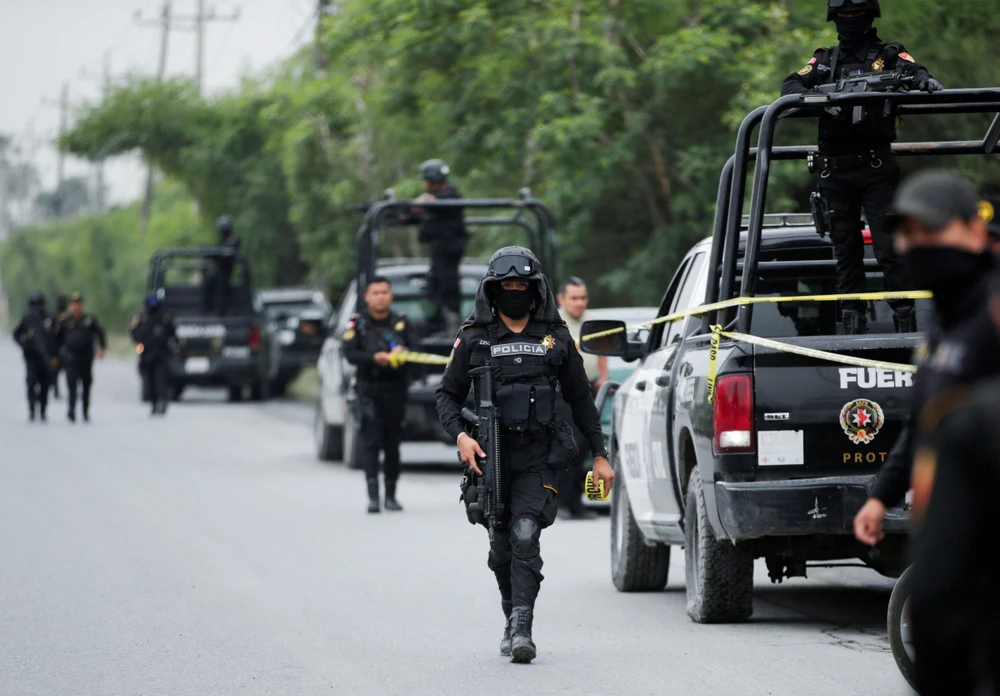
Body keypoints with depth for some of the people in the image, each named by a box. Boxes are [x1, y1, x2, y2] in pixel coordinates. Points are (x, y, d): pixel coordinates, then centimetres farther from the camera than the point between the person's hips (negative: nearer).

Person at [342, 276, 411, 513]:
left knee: (393, 443, 6)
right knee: (371, 439, -13)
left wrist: (401, 353, -22)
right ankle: (373, 495, -18)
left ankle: (391, 495, 15)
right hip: (369, 389, -2)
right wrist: (374, 358, -22)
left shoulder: (401, 323, 8)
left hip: (395, 389, 2)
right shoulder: (358, 324, 4)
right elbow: (350, 354, -7)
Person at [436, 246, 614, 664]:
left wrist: (599, 455, 12)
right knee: (502, 547, 8)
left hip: (537, 459, -1)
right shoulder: (474, 340, 5)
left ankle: (522, 628, -22)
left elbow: (580, 400, 14)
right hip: (491, 456, 1)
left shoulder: (556, 339, 7)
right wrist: (460, 435, -11)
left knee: (525, 536, -17)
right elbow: (448, 394, 8)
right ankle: (513, 621, 26)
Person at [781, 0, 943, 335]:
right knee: (845, 248, 7)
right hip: (835, 171, 3)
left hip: (877, 169, -3)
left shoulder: (889, 55, 8)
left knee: (888, 247, -9)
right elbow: (790, 86, 3)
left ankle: (905, 317, -6)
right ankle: (852, 320, 12)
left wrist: (924, 80, -36)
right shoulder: (825, 60, 16)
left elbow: (913, 72, -10)